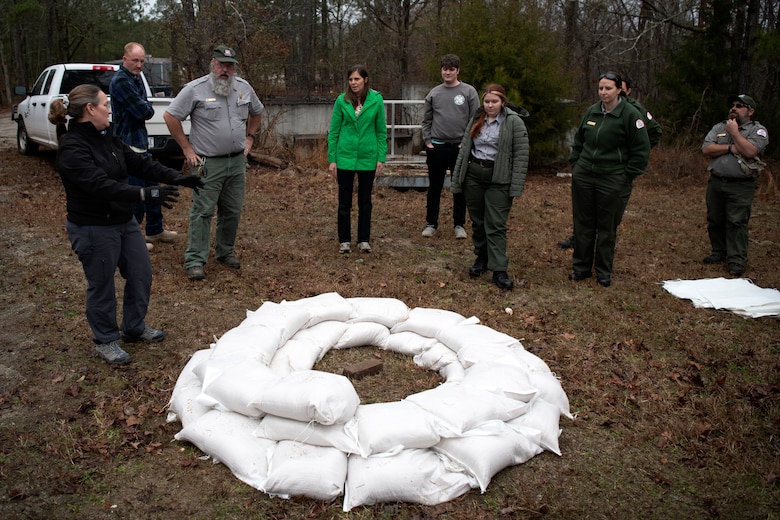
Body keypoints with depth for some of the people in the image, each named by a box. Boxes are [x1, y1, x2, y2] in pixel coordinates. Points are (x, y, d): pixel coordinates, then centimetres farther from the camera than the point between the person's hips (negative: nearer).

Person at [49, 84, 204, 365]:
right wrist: (146, 194, -39)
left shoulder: (107, 138, 6)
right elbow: (102, 186, -33)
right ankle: (105, 341, 27)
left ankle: (135, 327, 35)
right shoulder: (72, 149, -22)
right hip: (93, 229, -8)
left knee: (141, 274, 15)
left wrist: (177, 178, -4)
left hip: (124, 221, 9)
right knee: (102, 286, 7)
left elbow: (139, 163, 6)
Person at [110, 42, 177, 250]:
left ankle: (155, 230, 31)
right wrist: (146, 106, 0)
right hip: (129, 144, -10)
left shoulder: (136, 77, 13)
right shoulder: (121, 80, -17)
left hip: (141, 141, 10)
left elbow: (147, 111, 14)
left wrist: (144, 107, -6)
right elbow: (144, 112, -20)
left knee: (151, 186, 18)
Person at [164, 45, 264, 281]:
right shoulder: (195, 89, -9)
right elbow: (170, 116, -6)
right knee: (202, 212, -3)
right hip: (208, 163, -5)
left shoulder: (244, 88, 7)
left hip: (237, 162, 5)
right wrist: (187, 148, -7)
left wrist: (250, 138, 14)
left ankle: (226, 252, 29)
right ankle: (195, 261, 4)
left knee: (233, 212, 12)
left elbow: (256, 113, 25)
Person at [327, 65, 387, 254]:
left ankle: (364, 240, 21)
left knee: (365, 201, 10)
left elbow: (381, 131, 1)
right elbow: (333, 131, 0)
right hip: (345, 157, 0)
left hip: (368, 157, 0)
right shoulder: (342, 100, -3)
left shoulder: (376, 100, -3)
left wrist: (381, 158, -4)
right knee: (344, 201, 7)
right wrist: (332, 159, -4)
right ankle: (344, 240, 18)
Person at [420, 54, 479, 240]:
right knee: (434, 188, 9)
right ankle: (431, 223, 19)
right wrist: (428, 141, 1)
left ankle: (459, 225, 15)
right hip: (436, 147, 2)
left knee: (460, 188, 5)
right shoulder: (434, 93, 7)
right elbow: (426, 120, 11)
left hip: (460, 147, -2)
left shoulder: (469, 92, -1)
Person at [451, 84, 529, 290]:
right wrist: (457, 179, 10)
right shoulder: (476, 120, 10)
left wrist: (516, 187, -14)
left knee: (496, 225, -6)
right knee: (477, 222, 12)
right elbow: (464, 149, 13)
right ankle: (481, 258, 29)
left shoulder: (514, 122, -5)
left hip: (499, 180, -4)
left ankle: (499, 270, -3)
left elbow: (521, 155, -8)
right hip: (473, 176, 5)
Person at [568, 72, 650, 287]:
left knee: (607, 227, 6)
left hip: (613, 180, -4)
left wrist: (628, 175, -9)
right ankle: (581, 267, 21)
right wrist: (575, 164, 12)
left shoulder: (630, 114, -9)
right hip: (583, 177, 5)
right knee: (583, 224, 9)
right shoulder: (592, 111, 6)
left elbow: (642, 150, -7)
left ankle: (604, 272, 19)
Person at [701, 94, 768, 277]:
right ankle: (719, 252, 25)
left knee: (737, 223, -7)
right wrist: (731, 148, -11)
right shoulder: (719, 127, 13)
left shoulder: (758, 130, 0)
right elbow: (706, 149, -1)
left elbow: (750, 151, -19)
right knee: (715, 220, 11)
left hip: (741, 186, -5)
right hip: (716, 183, 5)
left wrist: (734, 132, -9)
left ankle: (737, 260, -2)